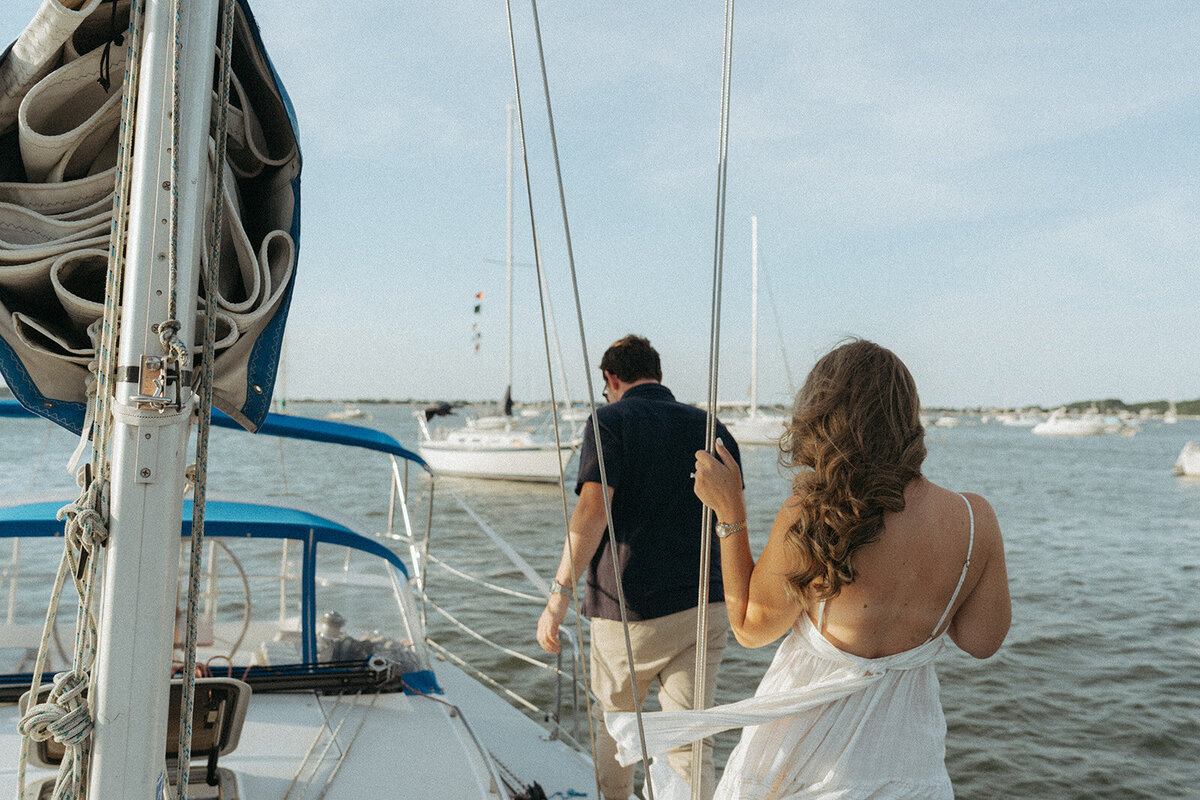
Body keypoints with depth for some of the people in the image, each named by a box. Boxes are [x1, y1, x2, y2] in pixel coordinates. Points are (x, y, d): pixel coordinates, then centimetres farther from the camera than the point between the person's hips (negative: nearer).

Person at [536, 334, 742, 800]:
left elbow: (592, 509, -18)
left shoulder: (611, 421, -5)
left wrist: (559, 595, -16)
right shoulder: (709, 427, 9)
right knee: (688, 743, 7)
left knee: (614, 719, 21)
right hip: (705, 607, 4)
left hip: (632, 609, -3)